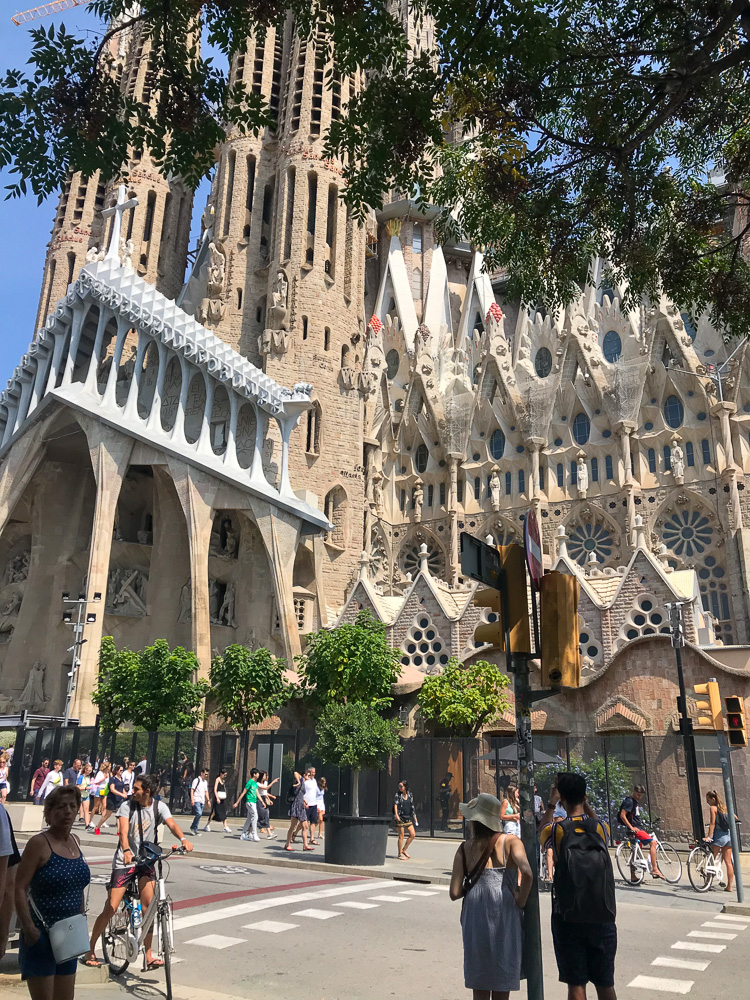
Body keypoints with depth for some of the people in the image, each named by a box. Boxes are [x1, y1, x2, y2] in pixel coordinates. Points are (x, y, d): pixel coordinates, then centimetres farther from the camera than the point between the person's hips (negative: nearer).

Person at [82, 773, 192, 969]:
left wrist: (183, 838, -43)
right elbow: (123, 831, -22)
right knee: (110, 909, -3)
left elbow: (171, 824, -22)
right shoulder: (127, 806, -8)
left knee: (148, 906, -8)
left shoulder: (159, 807, -5)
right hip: (124, 861, -1)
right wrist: (126, 850, -42)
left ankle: (148, 957, 3)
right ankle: (90, 950, 17)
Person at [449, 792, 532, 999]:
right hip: (504, 917, -1)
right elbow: (527, 873, -21)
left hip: (475, 917, 1)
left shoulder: (464, 849, 2)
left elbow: (455, 893, -2)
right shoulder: (510, 842, -3)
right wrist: (521, 900, -6)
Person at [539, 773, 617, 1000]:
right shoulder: (600, 827, -5)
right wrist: (586, 804, 26)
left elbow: (542, 831, 16)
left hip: (568, 919, -2)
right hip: (602, 918, 2)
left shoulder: (557, 830, -9)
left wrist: (551, 804, 24)